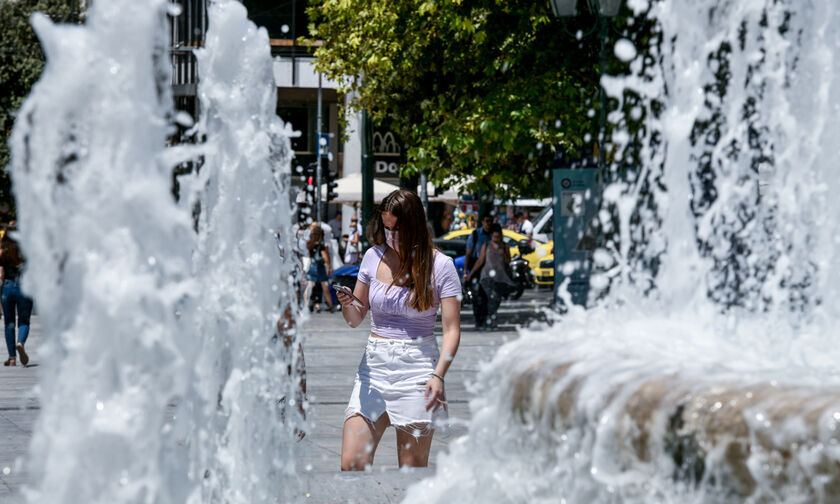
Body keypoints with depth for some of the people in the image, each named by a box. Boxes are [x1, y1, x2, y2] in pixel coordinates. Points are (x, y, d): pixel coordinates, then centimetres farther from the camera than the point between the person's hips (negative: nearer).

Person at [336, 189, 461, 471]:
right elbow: (356, 319, 15)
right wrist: (346, 304, -9)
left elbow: (452, 329, -4)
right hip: (374, 365, 3)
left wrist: (439, 375, -18)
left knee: (413, 469, -1)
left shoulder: (440, 265, -2)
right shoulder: (374, 257, 9)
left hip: (417, 368, -3)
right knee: (351, 464, -8)